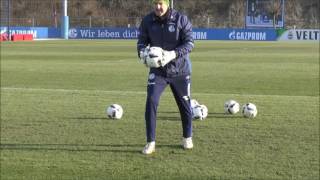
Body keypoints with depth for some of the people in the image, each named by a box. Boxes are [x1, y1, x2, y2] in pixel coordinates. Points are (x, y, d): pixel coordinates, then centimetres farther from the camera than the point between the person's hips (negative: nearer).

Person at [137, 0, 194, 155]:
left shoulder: (181, 19, -12)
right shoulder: (147, 21, -6)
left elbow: (189, 42, -14)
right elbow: (142, 41, 0)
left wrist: (173, 54, -29)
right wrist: (142, 52, -23)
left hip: (180, 69, 0)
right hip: (157, 70, 1)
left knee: (185, 104, 11)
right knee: (151, 101, -17)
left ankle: (187, 138, 36)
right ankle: (151, 142, -6)